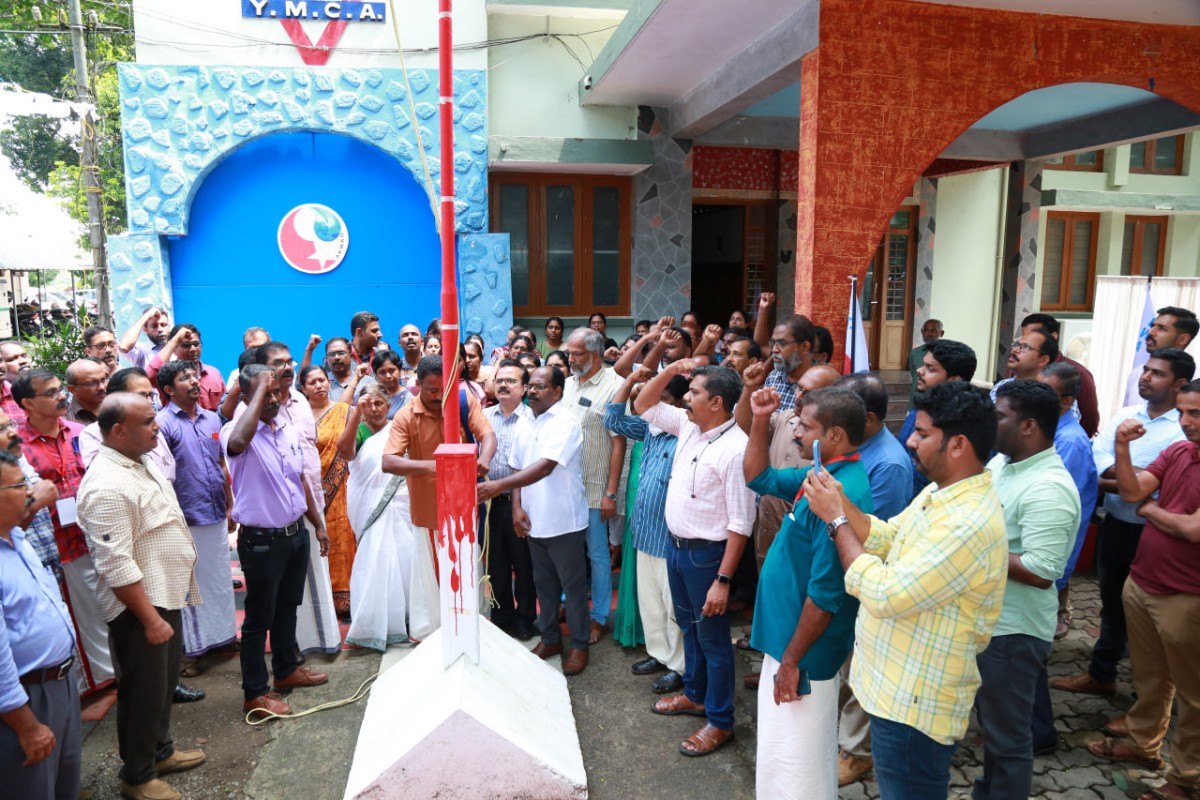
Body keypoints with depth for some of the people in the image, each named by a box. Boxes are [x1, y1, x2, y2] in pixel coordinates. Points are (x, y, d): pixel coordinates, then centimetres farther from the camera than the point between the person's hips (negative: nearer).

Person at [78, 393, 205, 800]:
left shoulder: (142, 462, 5)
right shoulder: (107, 486, -26)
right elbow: (117, 566, -27)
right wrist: (150, 619, -22)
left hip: (167, 594, 9)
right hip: (139, 605, -9)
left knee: (166, 683, 23)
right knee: (144, 692, 8)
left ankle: (160, 751, 42)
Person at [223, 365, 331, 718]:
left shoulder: (290, 431, 5)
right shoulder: (238, 431, -16)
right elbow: (237, 441, -44)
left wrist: (318, 524, 16)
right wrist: (260, 391, -34)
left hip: (295, 533, 7)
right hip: (261, 540, -7)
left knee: (287, 608, 22)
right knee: (259, 616, 6)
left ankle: (286, 670, 39)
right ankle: (255, 692, 20)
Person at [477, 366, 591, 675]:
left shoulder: (565, 423, -16)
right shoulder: (524, 424, 8)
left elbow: (545, 466, -27)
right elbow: (518, 468, 12)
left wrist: (499, 486, -34)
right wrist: (517, 506, -3)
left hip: (564, 521, -7)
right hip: (534, 521, 7)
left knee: (572, 586, 7)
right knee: (544, 584, 18)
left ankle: (579, 645, 22)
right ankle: (550, 639, 33)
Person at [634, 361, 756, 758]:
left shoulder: (735, 450, -25)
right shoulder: (689, 426, 0)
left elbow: (740, 523, -24)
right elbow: (644, 405, 13)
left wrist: (723, 580, -24)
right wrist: (668, 371, -4)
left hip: (707, 554, -8)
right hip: (676, 546, 8)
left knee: (712, 639, 7)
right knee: (689, 627, 24)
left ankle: (720, 722, 25)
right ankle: (695, 694, 44)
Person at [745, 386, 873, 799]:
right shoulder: (819, 476, 3)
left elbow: (825, 593, -27)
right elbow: (759, 478, 16)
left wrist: (791, 660, -19)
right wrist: (760, 422, 3)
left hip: (803, 649, -10)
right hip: (788, 634, 10)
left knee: (795, 763, 7)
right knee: (783, 747, 26)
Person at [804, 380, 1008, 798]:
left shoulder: (968, 524, -30)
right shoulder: (939, 492, 3)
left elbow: (884, 594, -31)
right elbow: (888, 538, 7)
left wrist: (835, 519, -22)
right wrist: (840, 502, -10)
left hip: (915, 704, -10)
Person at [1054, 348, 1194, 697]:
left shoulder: (1185, 430, -14)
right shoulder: (1124, 415, 4)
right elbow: (1099, 459, -8)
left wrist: (1113, 483, -15)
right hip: (1114, 524, 5)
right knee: (1112, 602, 19)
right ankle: (1101, 673, 34)